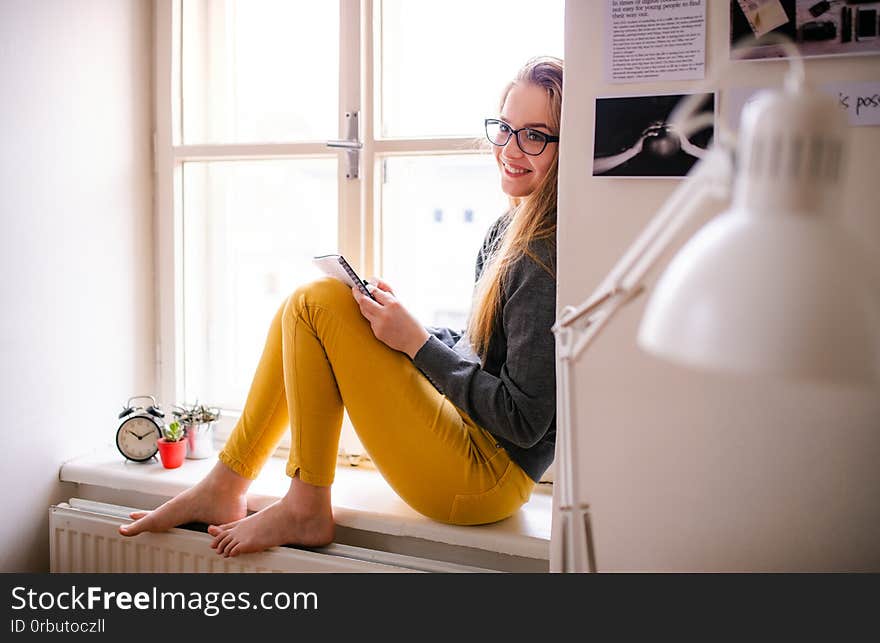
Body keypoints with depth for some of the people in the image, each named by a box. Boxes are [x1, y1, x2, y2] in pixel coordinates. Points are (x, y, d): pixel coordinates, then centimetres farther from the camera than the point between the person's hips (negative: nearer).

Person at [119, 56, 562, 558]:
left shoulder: (548, 253, -20)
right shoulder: (509, 230, 9)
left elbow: (525, 421, -22)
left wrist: (417, 342, -18)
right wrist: (400, 323, 1)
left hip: (492, 477, -9)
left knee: (320, 302, -13)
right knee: (307, 307, 9)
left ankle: (305, 511, -2)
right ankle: (224, 489, 12)